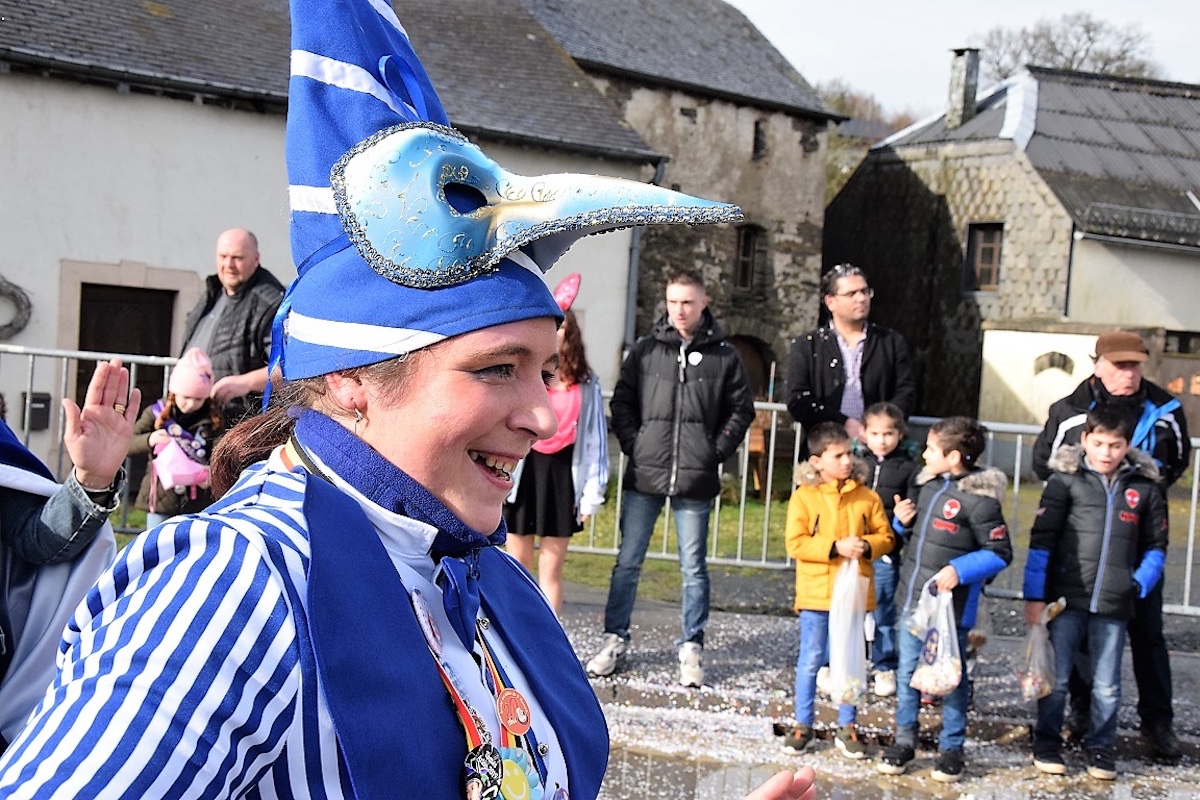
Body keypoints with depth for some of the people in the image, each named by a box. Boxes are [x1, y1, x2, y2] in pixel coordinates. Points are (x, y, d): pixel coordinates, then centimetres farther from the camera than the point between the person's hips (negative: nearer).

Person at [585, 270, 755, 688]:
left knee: (693, 567, 6)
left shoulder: (724, 356, 3)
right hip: (644, 476, 1)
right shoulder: (645, 350, 6)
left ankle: (692, 647, 16)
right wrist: (633, 445, -1)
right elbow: (622, 400, 9)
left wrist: (716, 452, -2)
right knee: (628, 562, 6)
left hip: (695, 481, -1)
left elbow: (741, 410, 7)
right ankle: (615, 639, 16)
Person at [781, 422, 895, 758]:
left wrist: (867, 546, -15)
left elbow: (886, 536, 6)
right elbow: (795, 543, -11)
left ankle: (847, 728, 20)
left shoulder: (867, 497, 3)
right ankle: (803, 725, 18)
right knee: (811, 660, 6)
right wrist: (836, 548, -19)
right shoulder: (803, 497, -5)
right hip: (815, 594, -2)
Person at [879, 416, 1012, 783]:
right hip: (915, 598, 7)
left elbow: (1000, 553, -14)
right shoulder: (929, 485, 7)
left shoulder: (978, 498, -16)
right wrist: (905, 521, 1)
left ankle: (951, 749, 19)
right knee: (907, 673, 13)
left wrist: (960, 570, -24)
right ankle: (905, 741, 25)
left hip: (952, 605, -7)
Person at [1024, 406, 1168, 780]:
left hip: (1114, 605, 2)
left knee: (1107, 685, 10)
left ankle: (1100, 747, 24)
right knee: (1055, 678, 7)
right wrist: (1034, 596, -7)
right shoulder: (1066, 479, -4)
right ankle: (1047, 743, 21)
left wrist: (1140, 583, -3)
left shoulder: (1144, 487, 3)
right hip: (1066, 597, -2)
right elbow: (1041, 539, -4)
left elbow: (1156, 545, 12)